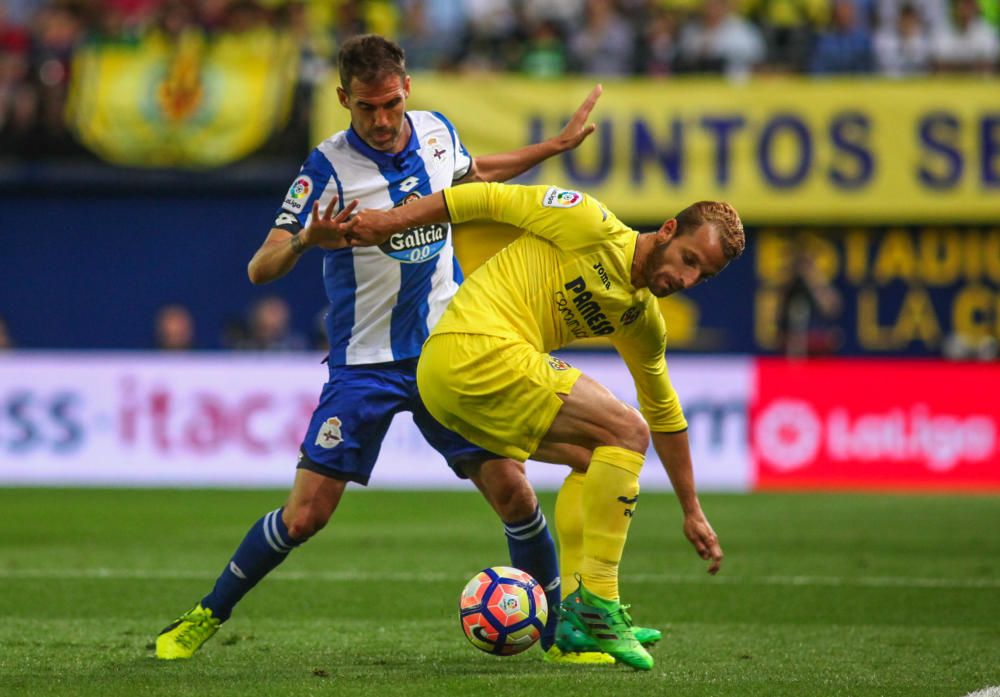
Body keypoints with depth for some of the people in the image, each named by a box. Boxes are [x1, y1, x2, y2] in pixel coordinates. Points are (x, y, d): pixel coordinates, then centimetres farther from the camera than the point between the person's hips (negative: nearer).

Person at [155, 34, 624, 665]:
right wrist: (306, 241, -39)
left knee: (513, 492, -7)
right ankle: (205, 618, 13)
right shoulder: (329, 167, -15)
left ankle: (558, 634, 10)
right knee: (305, 517, -7)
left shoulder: (437, 133, 0)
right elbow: (261, 269, -19)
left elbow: (471, 175, 26)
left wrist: (558, 144, 28)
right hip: (364, 365, -3)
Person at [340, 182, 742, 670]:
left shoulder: (643, 320, 17)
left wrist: (692, 512, 32)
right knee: (626, 432, -9)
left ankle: (575, 612, 12)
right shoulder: (593, 226, -8)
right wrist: (388, 223, 3)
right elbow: (489, 199, -2)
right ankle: (596, 605, -12)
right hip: (479, 352, -9)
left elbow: (664, 416, 28)